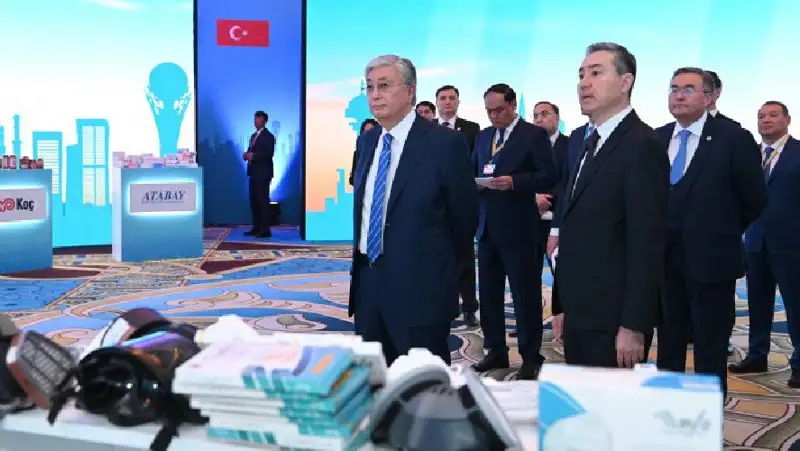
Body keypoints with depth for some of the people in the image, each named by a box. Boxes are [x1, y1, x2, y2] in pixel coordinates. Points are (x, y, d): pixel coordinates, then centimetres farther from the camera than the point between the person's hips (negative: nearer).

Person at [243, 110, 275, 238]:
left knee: (263, 201, -9)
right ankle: (256, 227, 15)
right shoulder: (253, 136, 19)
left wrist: (253, 155, -21)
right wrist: (247, 155, 0)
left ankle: (265, 230, -8)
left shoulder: (268, 136, -7)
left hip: (263, 173, -9)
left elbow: (269, 154, -17)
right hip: (254, 172, 9)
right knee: (254, 201, 9)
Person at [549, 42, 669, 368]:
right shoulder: (589, 143, 15)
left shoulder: (641, 145, -13)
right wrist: (562, 306, 14)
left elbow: (646, 242, -18)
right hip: (579, 317, 8)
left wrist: (634, 326, -20)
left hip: (613, 320, -8)